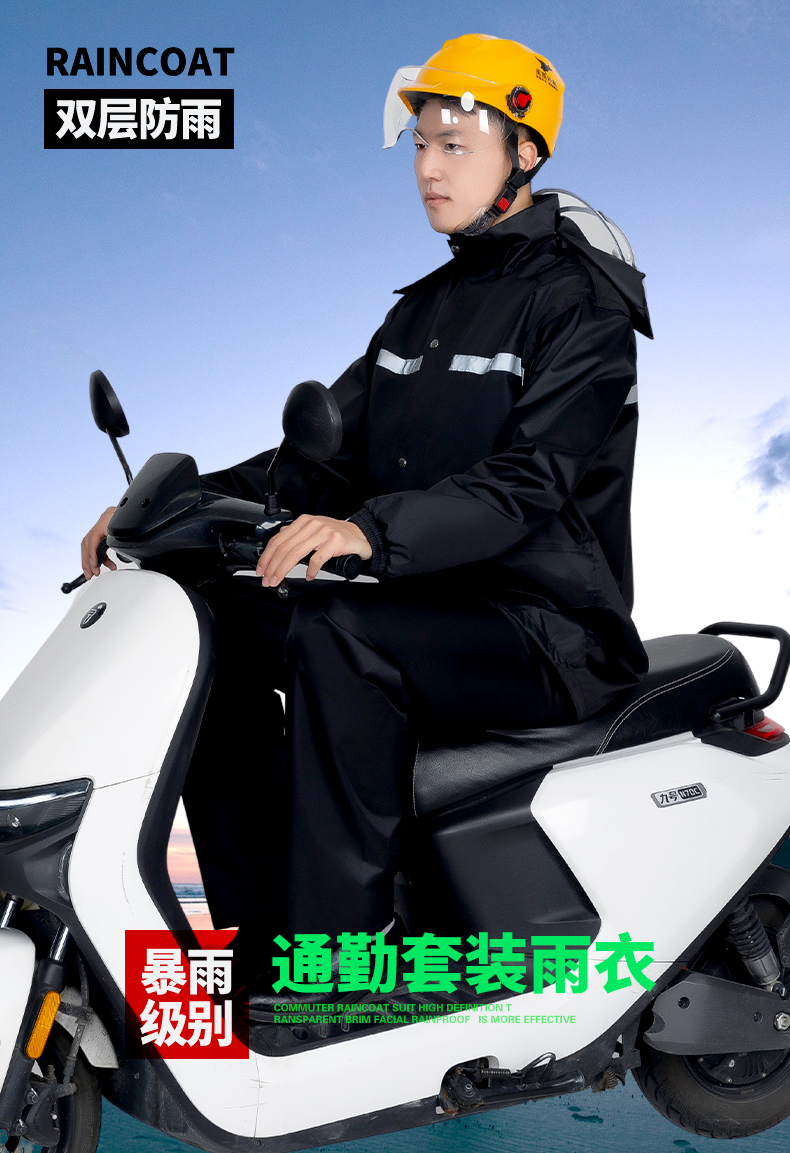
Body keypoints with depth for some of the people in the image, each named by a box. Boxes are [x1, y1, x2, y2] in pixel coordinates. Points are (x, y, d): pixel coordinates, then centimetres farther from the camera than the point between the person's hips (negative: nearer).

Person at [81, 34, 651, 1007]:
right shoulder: (423, 308, 17)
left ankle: (337, 951, -22)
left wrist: (371, 532, -39)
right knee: (209, 617, -9)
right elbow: (327, 457, 11)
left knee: (336, 633, -33)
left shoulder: (580, 305, -7)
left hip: (551, 630, -7)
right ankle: (260, 932, -5)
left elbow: (530, 481, -23)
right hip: (426, 604, 8)